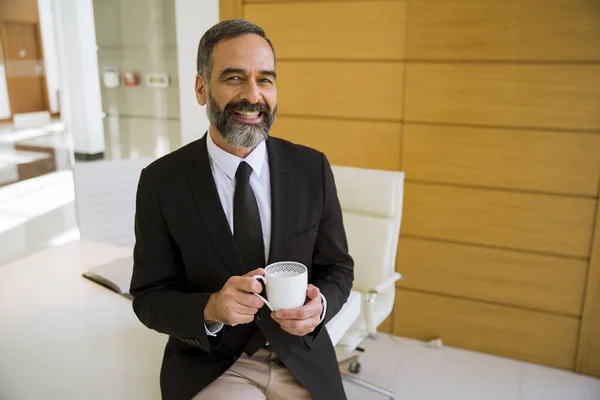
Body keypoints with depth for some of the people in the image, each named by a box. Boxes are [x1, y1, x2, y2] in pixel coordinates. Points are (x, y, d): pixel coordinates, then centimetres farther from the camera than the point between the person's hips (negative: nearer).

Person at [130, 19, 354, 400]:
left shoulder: (312, 168, -5)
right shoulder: (162, 182, -9)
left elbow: (337, 267, 2)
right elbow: (149, 296, -5)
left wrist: (319, 304, -19)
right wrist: (211, 309, -24)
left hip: (303, 360, 4)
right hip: (209, 367, -3)